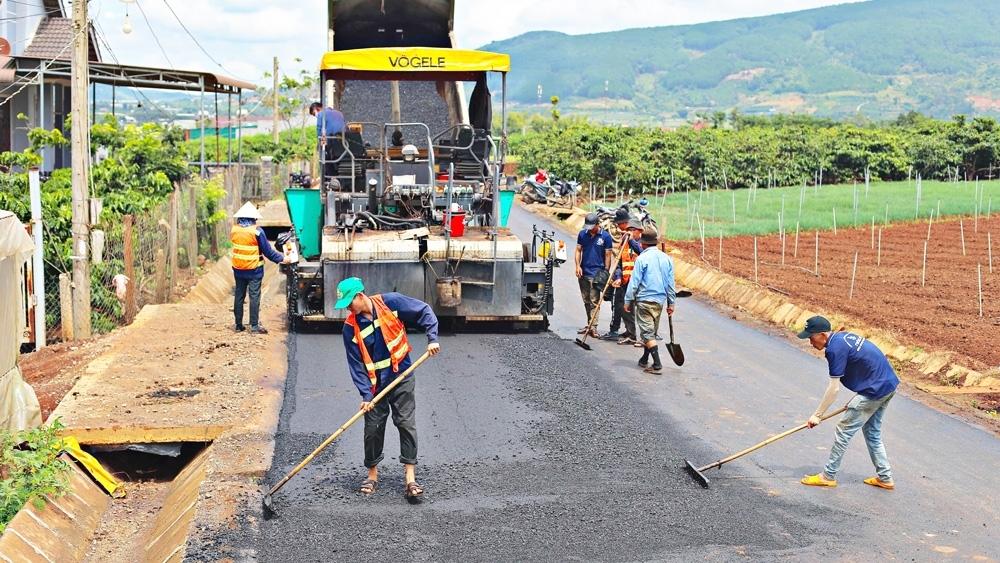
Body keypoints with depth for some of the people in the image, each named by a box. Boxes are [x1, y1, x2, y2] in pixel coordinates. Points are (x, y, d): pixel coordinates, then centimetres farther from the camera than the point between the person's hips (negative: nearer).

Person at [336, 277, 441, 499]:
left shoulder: (390, 302, -11)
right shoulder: (350, 327, -7)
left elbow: (424, 311, -4)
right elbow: (356, 364, -7)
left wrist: (432, 338, -14)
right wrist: (365, 395, -14)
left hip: (402, 377, -1)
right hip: (375, 385, 1)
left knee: (406, 424, -4)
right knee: (373, 429, 5)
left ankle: (410, 479, -2)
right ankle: (372, 476, 22)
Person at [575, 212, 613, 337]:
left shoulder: (605, 236, -4)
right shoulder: (582, 234, 5)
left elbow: (608, 255, -2)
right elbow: (578, 250, 10)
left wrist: (606, 272, -5)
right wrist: (578, 265, -2)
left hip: (596, 274, -5)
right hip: (583, 273, 5)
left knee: (594, 301, -8)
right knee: (586, 301, 13)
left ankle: (593, 326, -7)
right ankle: (589, 324, 24)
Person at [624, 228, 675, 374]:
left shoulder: (642, 259, -12)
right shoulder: (667, 259, 5)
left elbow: (634, 282, -11)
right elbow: (670, 283, 9)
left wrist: (628, 301, -3)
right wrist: (671, 303, 15)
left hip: (644, 300, -6)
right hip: (660, 301, 6)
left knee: (647, 332, -5)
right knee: (651, 331, 18)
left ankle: (657, 364, -14)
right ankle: (644, 360, 31)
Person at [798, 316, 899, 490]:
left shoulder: (836, 348, -18)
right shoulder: (843, 336, 10)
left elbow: (834, 388, -16)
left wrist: (817, 415, -9)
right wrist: (859, 399, 15)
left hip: (875, 390, -10)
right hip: (889, 383, 10)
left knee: (844, 430, -1)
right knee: (872, 432, 20)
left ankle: (828, 476, 7)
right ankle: (885, 478, 26)